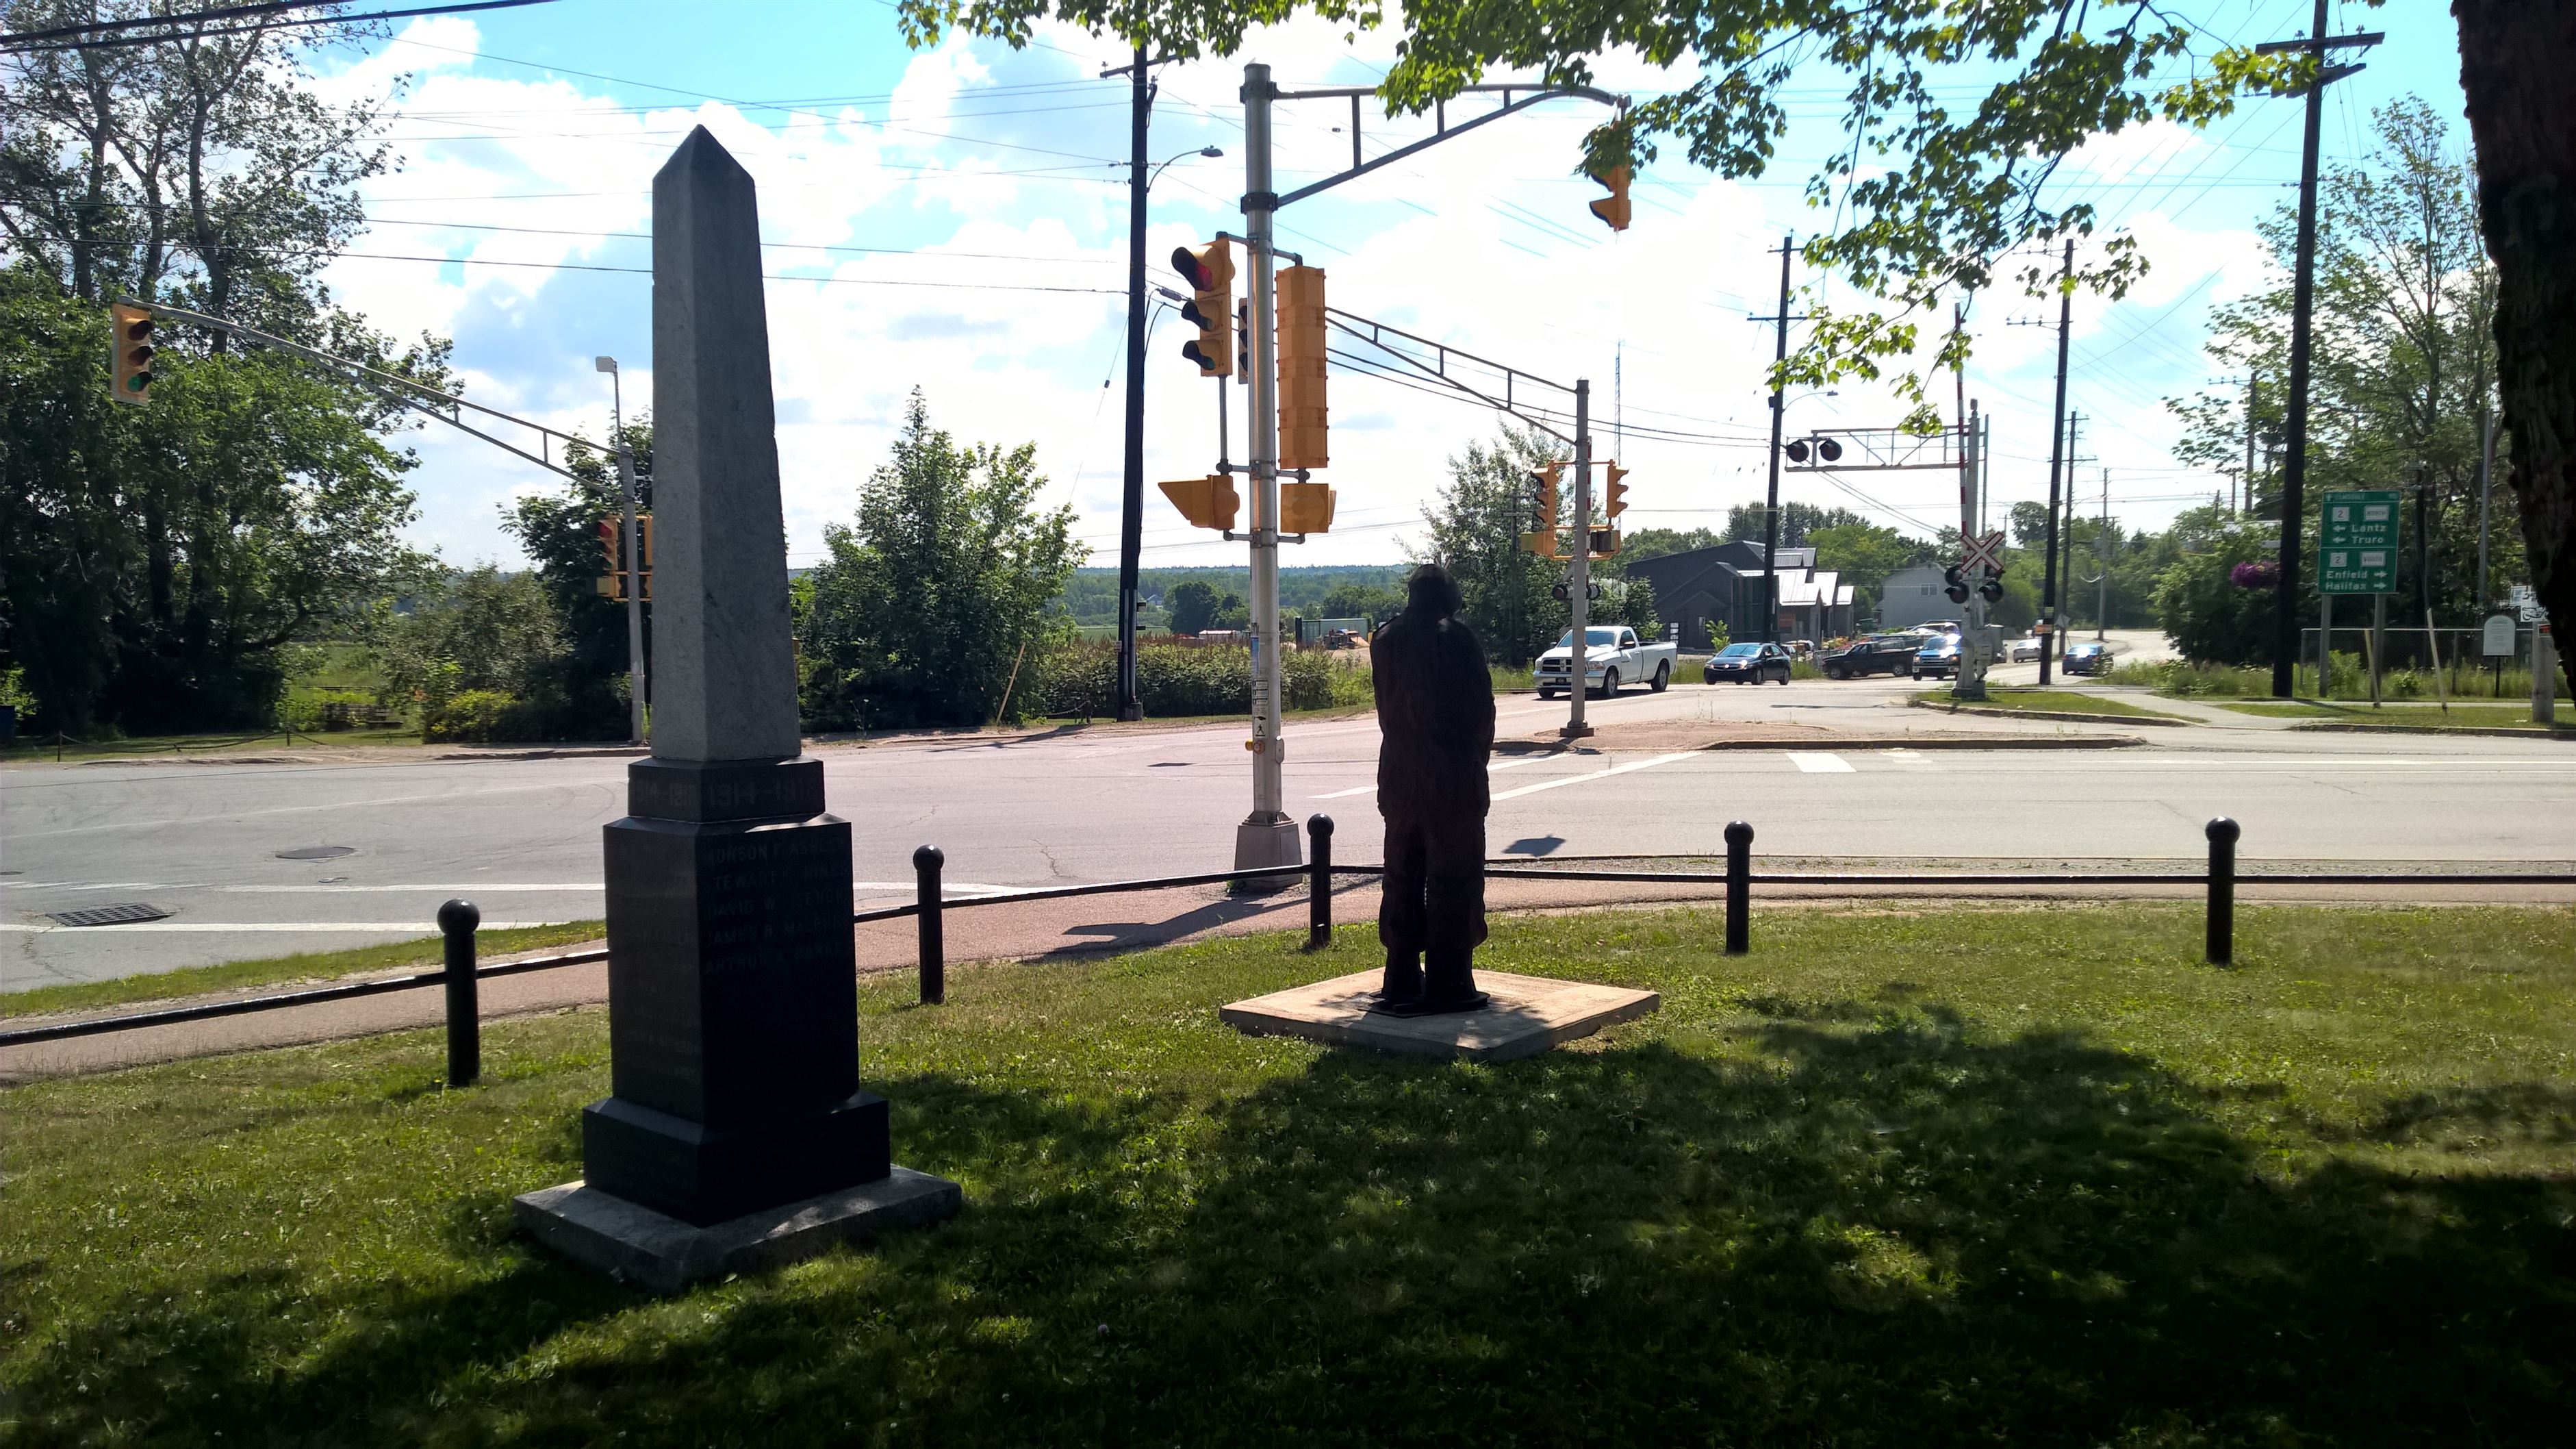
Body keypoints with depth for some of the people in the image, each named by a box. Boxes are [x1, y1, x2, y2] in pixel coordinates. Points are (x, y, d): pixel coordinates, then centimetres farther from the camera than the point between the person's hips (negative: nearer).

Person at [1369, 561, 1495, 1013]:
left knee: (1402, 880, 12)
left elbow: (1386, 709, 8)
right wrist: (1475, 760, 6)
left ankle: (1403, 981, 16)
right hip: (1454, 780, -5)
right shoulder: (1456, 637, -11)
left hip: (1399, 777, 5)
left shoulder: (1384, 640, 4)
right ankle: (1447, 983, 5)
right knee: (1454, 882, 3)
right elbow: (1481, 709, -7)